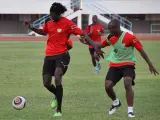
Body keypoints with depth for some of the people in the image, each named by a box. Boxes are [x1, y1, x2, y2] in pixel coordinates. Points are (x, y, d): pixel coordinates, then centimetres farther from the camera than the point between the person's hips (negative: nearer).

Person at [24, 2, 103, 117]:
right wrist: (31, 28, 10)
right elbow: (43, 32, 27)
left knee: (57, 78, -26)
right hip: (49, 56, 6)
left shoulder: (67, 23, -12)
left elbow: (83, 34, -13)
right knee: (46, 83, 4)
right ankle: (57, 96, 41)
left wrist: (95, 47, -20)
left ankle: (59, 110, -19)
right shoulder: (48, 23, 5)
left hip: (62, 55, -6)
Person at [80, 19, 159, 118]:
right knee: (108, 86, -6)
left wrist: (150, 65, -16)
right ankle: (116, 102, 25)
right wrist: (87, 42, 2)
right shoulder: (111, 38, -1)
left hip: (128, 64, -5)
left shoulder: (129, 37, -19)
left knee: (128, 84, -27)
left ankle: (130, 110, -20)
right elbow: (101, 45, 17)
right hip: (115, 65, 5)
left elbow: (141, 50, -15)